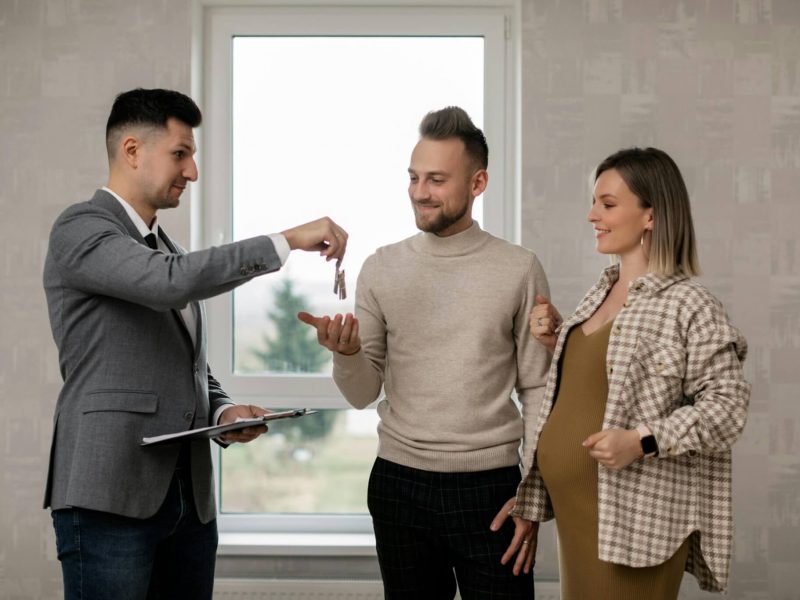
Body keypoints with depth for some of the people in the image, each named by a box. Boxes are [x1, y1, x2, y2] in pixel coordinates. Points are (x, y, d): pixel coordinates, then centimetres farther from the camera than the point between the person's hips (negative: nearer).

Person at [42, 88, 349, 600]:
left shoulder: (165, 247, 21)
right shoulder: (80, 229, -6)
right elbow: (171, 281, -24)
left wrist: (224, 411, 4)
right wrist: (286, 241, -21)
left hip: (190, 495, 8)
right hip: (110, 495, -8)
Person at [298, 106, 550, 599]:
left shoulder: (519, 270, -3)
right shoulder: (382, 269, 3)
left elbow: (537, 390, 0)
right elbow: (363, 394, 3)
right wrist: (346, 353, -17)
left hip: (489, 485, -2)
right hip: (400, 484, 2)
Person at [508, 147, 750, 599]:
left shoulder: (689, 304, -13)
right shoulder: (602, 293, 11)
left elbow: (728, 403, -15)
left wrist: (643, 443, -25)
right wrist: (556, 341, 5)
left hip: (634, 516, -8)